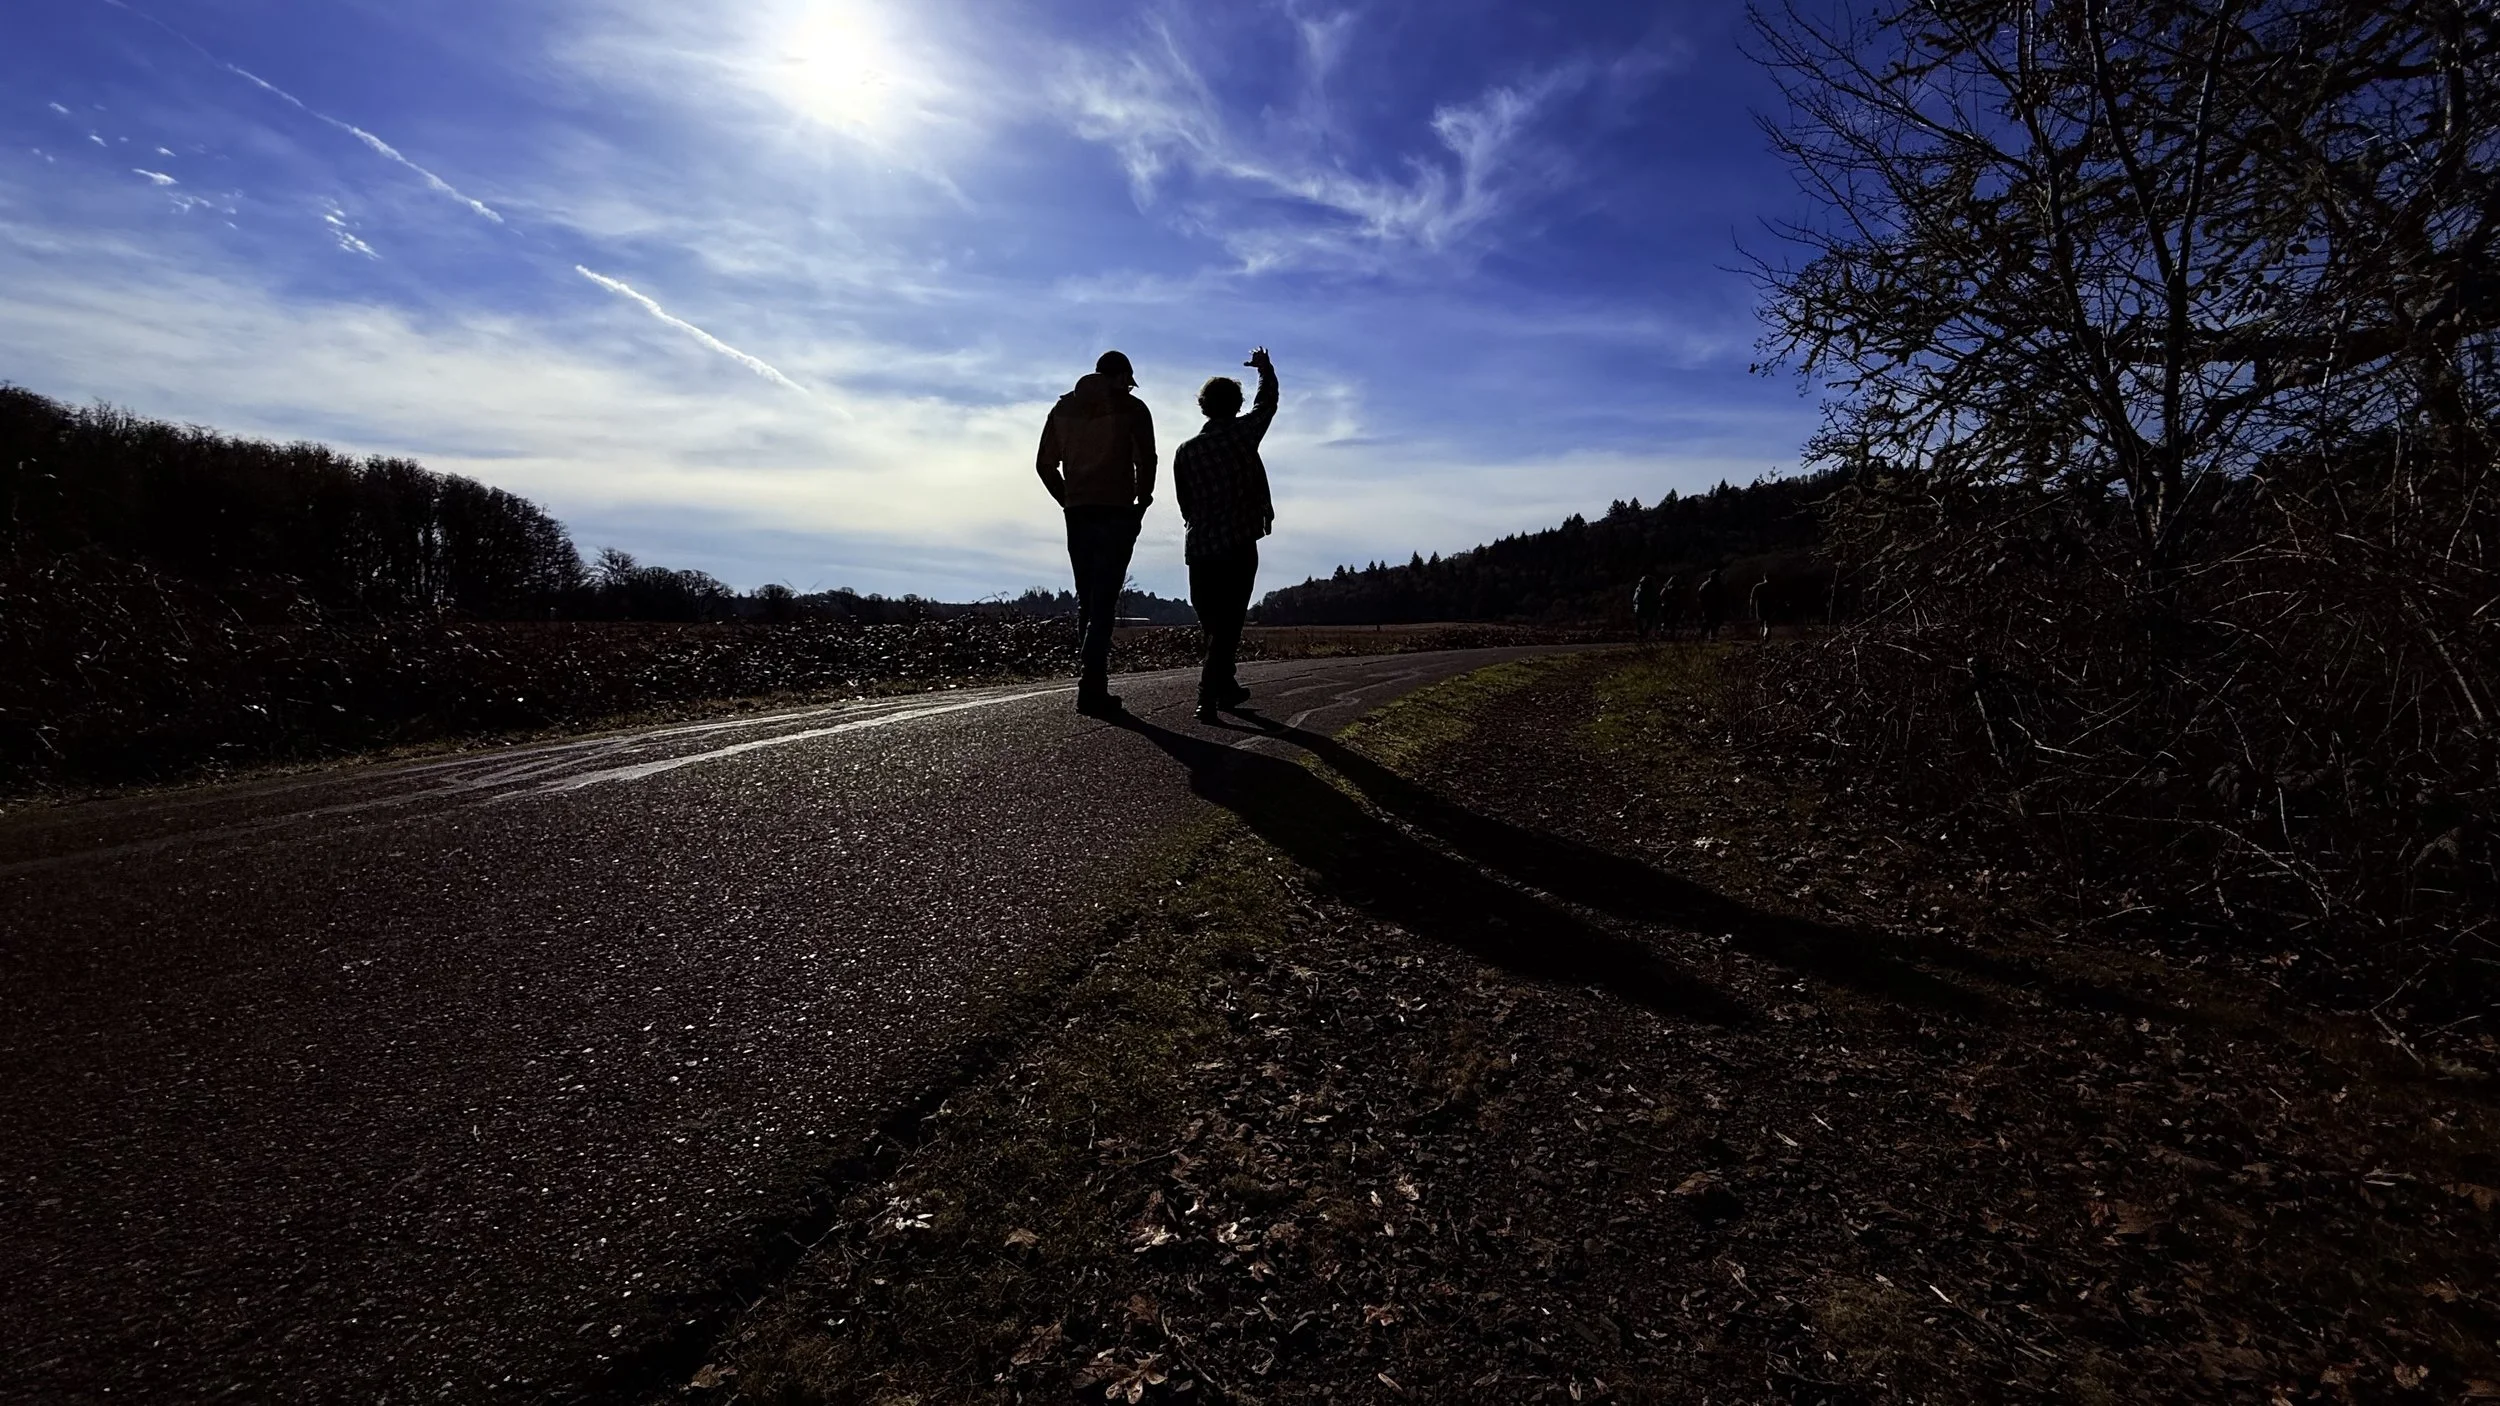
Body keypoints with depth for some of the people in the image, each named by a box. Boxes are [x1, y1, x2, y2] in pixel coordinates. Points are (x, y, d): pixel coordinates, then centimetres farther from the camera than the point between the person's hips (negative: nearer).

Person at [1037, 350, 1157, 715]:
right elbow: (1146, 461, -7)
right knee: (1104, 601, -6)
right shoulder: (1131, 407, 2)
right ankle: (1091, 687, -12)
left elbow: (1044, 464, 11)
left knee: (1087, 600, 13)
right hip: (1116, 513, -4)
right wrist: (1142, 503, 6)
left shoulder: (1063, 408, 14)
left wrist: (1069, 500, 16)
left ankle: (1093, 684, 15)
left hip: (1077, 514, 5)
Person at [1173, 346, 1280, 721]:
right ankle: (1208, 697, -13)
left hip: (1200, 549, 4)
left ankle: (1225, 687, 28)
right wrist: (1265, 368, 35)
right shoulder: (1243, 432, -1)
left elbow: (1185, 504, 11)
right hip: (1239, 546, -3)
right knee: (1228, 624, -2)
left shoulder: (1185, 451, 6)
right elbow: (1268, 402, 17)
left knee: (1213, 624, 16)